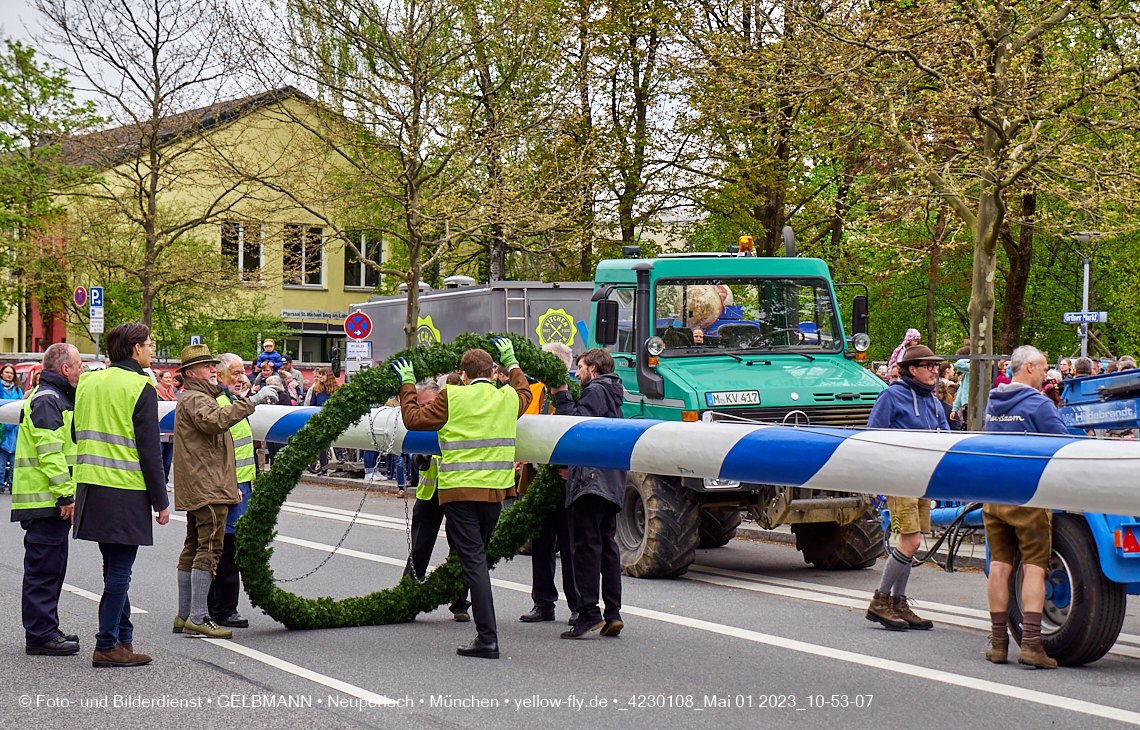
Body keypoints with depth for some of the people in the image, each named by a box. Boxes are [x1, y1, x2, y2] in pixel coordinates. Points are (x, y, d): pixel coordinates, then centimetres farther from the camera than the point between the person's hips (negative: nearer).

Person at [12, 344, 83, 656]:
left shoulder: (57, 398, 22)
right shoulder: (46, 400, -13)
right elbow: (49, 451, -22)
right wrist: (66, 494, -23)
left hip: (53, 502, 11)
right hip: (46, 500, -11)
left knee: (50, 568, 15)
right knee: (44, 568, -7)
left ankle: (45, 629, 23)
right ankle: (40, 635, -4)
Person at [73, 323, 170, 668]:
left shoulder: (88, 382, 11)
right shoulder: (140, 388, -10)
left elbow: (78, 435, 17)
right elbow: (150, 450, -12)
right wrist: (161, 500, -7)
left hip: (91, 488, 7)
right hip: (125, 492, -7)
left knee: (115, 568, 16)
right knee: (119, 571, -3)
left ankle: (123, 637, 20)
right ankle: (107, 646, -2)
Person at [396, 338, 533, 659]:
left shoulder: (452, 398, -8)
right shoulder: (509, 398, 7)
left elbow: (413, 419, 1)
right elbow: (525, 394, 32)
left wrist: (408, 386, 15)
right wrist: (511, 362, 45)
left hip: (460, 490, -5)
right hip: (496, 488, 5)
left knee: (473, 560, -6)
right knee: (477, 557, 18)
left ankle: (488, 638, -11)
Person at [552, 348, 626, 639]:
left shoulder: (596, 391, -5)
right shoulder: (609, 393, 25)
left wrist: (562, 397, -4)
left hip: (592, 480, -10)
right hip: (611, 482, 10)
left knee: (587, 544, -10)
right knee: (607, 544, 9)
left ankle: (589, 612, -13)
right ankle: (613, 613, 8)